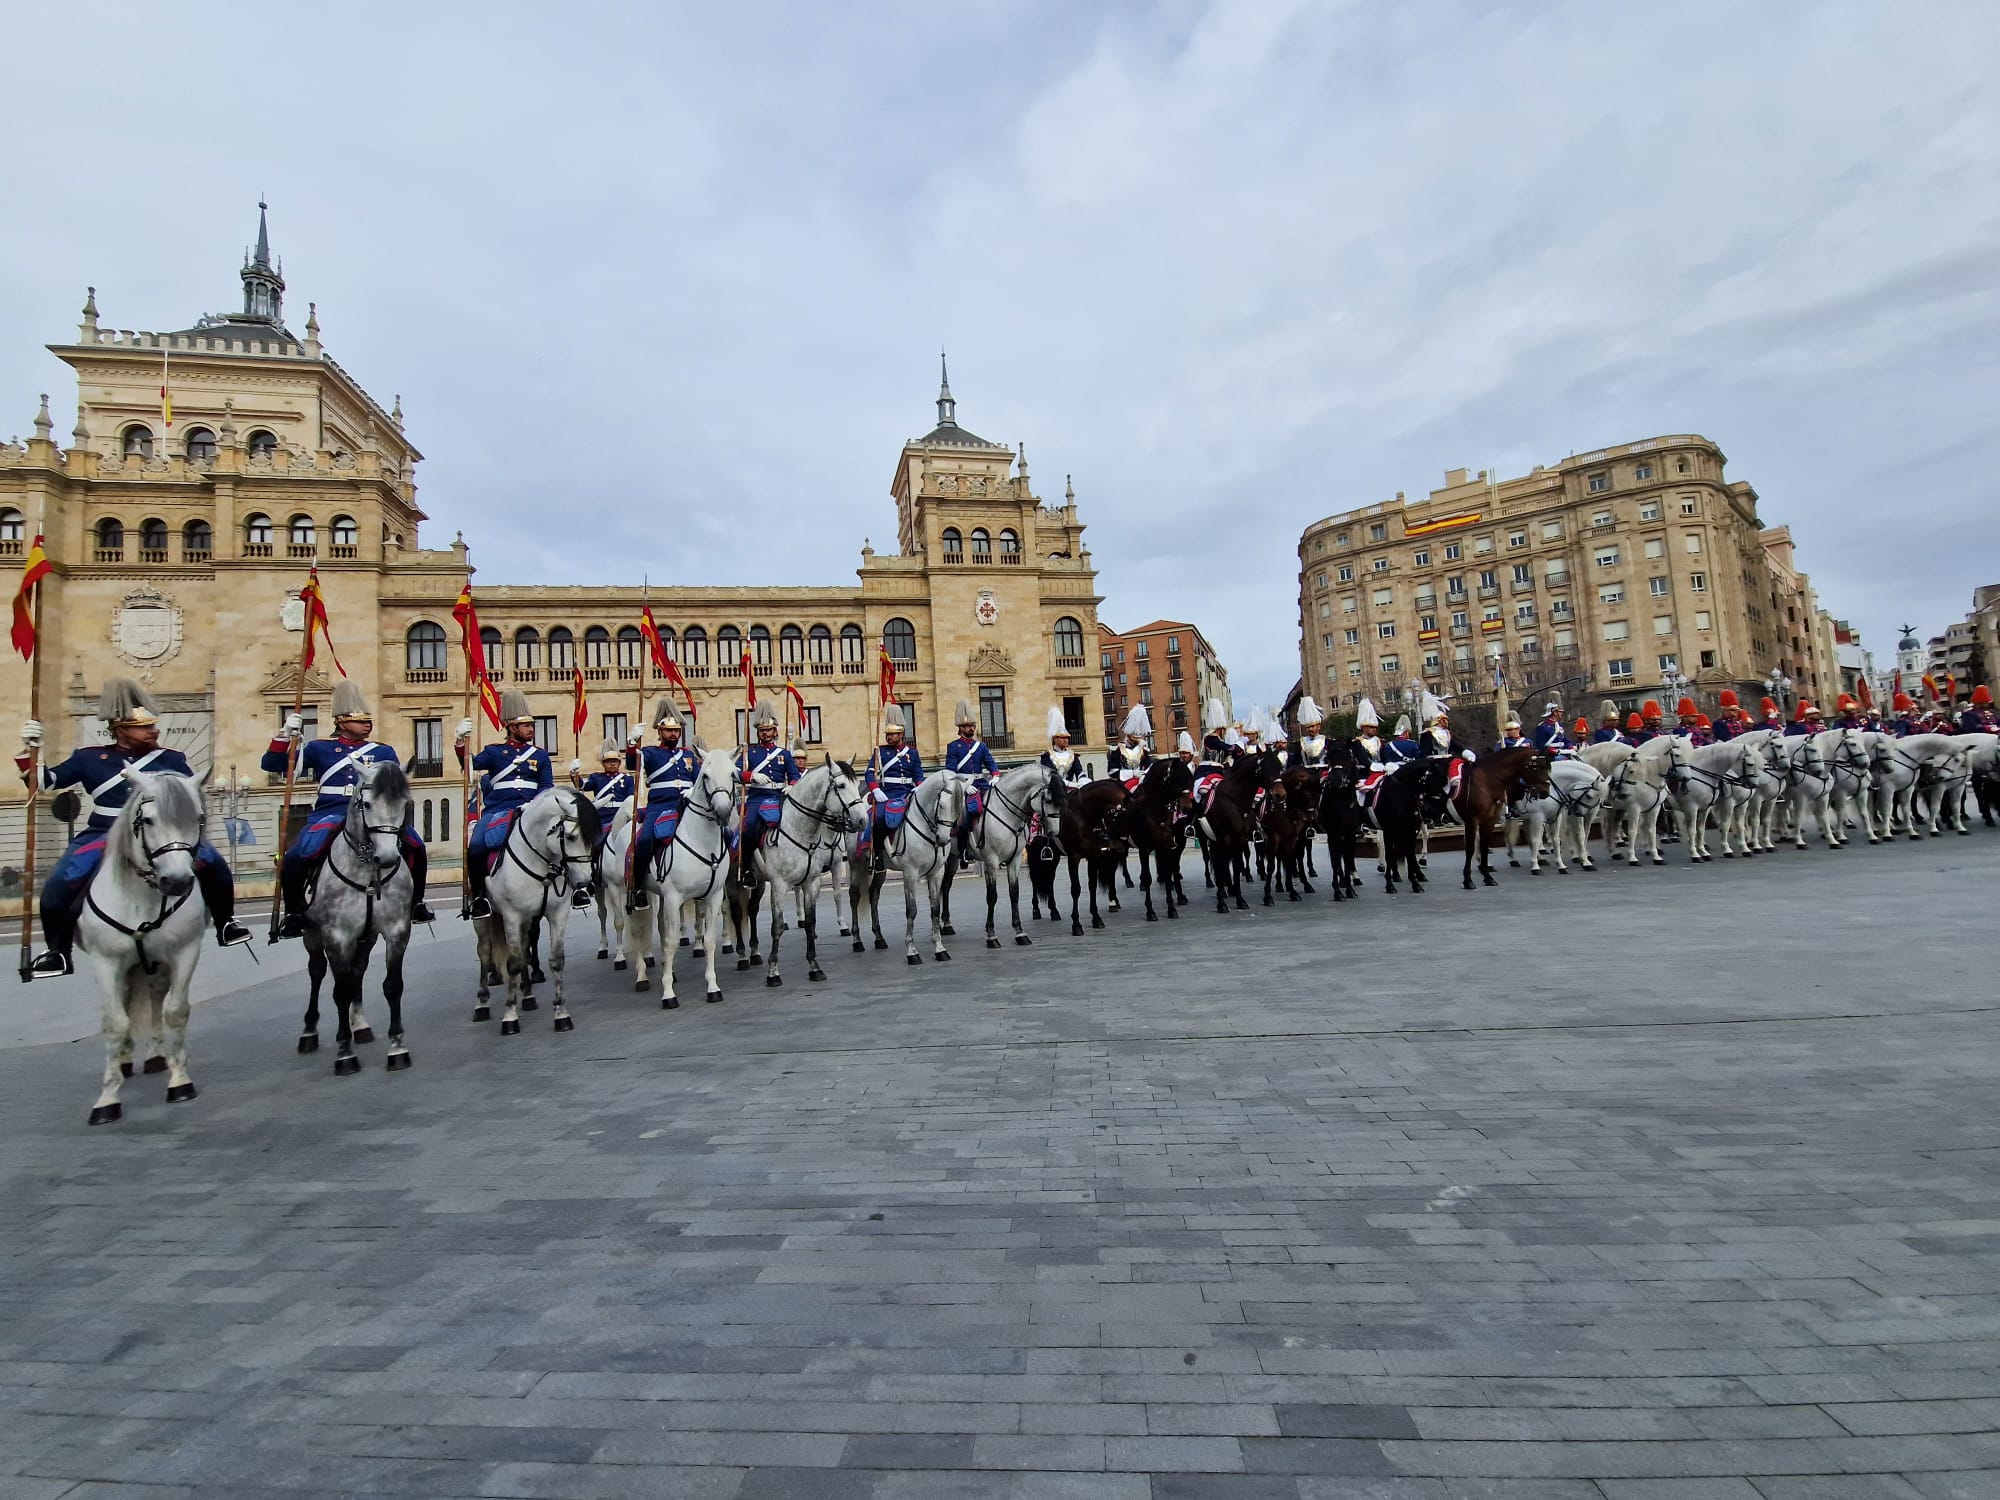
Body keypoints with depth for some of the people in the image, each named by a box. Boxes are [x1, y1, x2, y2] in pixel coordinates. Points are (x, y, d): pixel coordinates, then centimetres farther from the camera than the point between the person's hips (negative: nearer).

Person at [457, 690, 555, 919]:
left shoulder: (541, 756, 16)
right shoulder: (495, 752, 15)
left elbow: (547, 787, 8)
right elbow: (471, 764, 1)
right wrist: (461, 741, -15)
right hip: (497, 811, -1)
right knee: (476, 847, -25)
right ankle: (479, 896, -7)